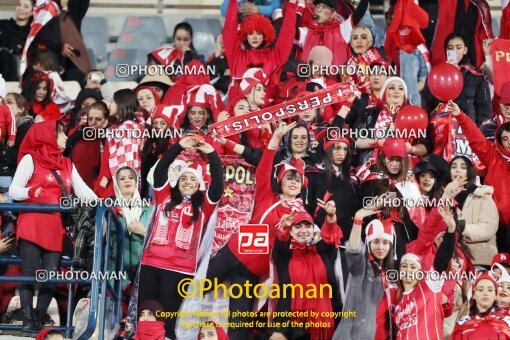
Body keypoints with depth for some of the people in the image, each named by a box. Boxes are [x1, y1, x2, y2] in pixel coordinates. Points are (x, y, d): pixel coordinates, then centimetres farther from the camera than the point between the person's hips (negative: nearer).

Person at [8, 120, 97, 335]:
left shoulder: (67, 165, 19)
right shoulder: (31, 159, 3)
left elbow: (83, 191, 9)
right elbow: (13, 190, -3)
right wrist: (29, 192, -24)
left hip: (56, 229, 5)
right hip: (32, 226, -5)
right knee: (29, 273, -8)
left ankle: (39, 321, 3)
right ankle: (28, 320, -7)